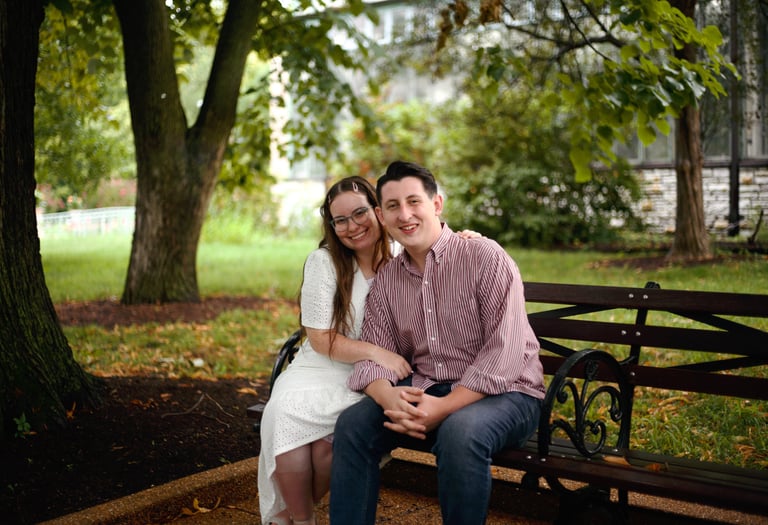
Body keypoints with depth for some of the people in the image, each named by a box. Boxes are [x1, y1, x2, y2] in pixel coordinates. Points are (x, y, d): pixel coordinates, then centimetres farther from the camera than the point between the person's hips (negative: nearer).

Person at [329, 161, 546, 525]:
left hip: (502, 393, -5)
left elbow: (504, 353, -18)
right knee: (352, 423, -15)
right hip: (423, 391, 5)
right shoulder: (385, 280, 7)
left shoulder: (485, 257, -11)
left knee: (459, 431, -35)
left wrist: (443, 408, -26)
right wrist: (388, 396, -22)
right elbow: (375, 356, 2)